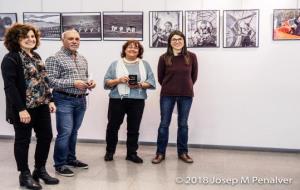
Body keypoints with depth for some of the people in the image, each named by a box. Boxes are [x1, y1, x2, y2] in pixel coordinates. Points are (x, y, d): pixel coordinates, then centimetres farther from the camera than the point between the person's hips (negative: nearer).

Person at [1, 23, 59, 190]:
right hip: (23, 108, -8)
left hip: (41, 106, 8)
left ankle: (40, 170, 28)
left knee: (46, 136, 11)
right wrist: (21, 109, -23)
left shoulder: (36, 56, 14)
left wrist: (50, 100, 11)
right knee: (23, 140, 5)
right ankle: (25, 175, 19)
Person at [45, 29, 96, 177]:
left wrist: (90, 83, -1)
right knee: (65, 133, -6)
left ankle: (71, 159, 27)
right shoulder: (55, 58, -8)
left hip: (81, 100, 7)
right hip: (64, 100, -6)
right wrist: (73, 83, -22)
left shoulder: (83, 59, 14)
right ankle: (59, 164, 6)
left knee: (74, 132, 14)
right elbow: (50, 81, -15)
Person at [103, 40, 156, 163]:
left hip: (137, 101, 1)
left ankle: (132, 153, 17)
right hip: (117, 100, 0)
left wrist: (139, 85, -13)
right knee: (113, 127, 5)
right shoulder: (115, 64, 8)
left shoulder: (145, 65, 10)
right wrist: (118, 80, -13)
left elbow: (151, 83, 4)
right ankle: (109, 152, 22)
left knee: (134, 128, 5)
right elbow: (106, 82, 4)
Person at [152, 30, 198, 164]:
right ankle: (160, 153, 16)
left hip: (186, 95, 1)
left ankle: (183, 152, 23)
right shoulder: (164, 58, -6)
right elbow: (160, 77, 5)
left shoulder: (191, 57, -4)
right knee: (164, 124, 5)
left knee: (183, 124, 10)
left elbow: (194, 76, 8)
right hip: (167, 95, -1)